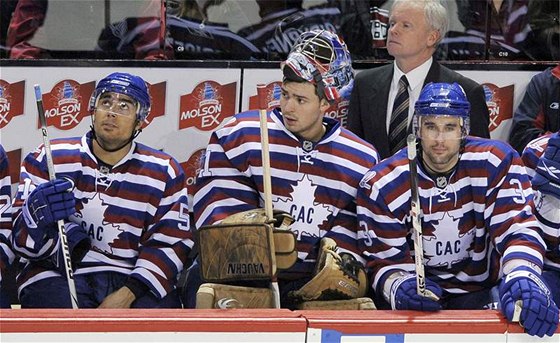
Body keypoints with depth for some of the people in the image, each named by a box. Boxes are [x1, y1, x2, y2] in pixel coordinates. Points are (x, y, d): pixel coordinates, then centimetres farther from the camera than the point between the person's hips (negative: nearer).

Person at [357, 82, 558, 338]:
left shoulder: (497, 163, -10)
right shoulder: (381, 184, -10)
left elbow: (518, 228, -16)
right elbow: (386, 260, -7)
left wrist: (521, 278, -37)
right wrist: (398, 287, -31)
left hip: (481, 290, 1)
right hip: (421, 291, 0)